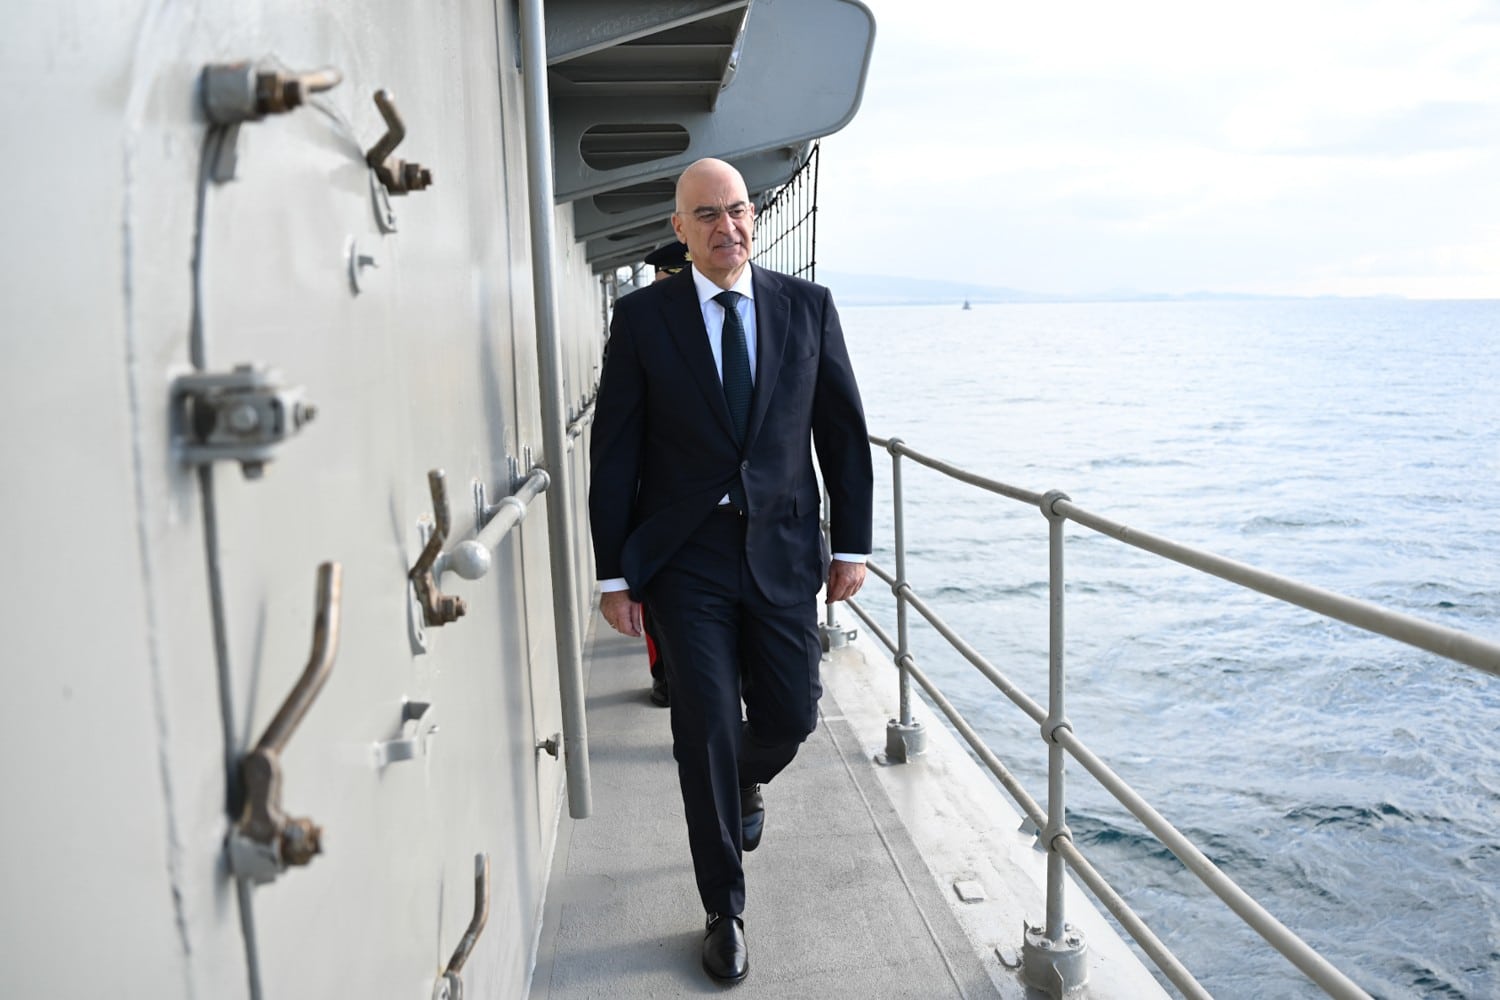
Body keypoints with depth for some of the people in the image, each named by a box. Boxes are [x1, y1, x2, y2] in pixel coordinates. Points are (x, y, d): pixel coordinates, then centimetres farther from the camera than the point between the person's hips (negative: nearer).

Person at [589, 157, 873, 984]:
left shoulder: (808, 307, 3)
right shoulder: (642, 318, -2)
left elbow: (842, 430, 6)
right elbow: (614, 453, -2)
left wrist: (851, 544, 4)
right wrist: (613, 574, -4)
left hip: (782, 551, 2)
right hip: (686, 559, -2)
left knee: (791, 715, 8)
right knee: (706, 733, 2)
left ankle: (745, 783, 47)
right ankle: (725, 914, 21)